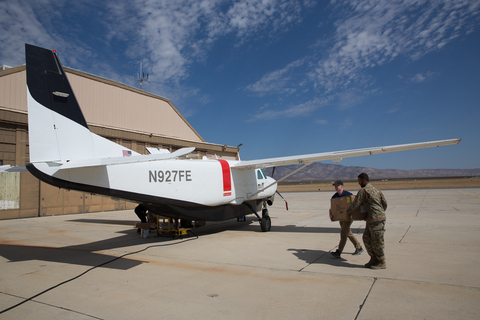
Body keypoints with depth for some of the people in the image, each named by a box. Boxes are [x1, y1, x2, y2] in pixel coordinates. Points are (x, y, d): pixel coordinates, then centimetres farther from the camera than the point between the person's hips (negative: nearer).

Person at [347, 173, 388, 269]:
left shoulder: (363, 190, -12)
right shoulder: (376, 189, 15)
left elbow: (355, 204, -11)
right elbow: (384, 203, 15)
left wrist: (347, 212, 3)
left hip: (376, 219, -10)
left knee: (377, 241, 1)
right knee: (367, 238, 13)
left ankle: (382, 263, 12)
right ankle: (374, 259, 20)